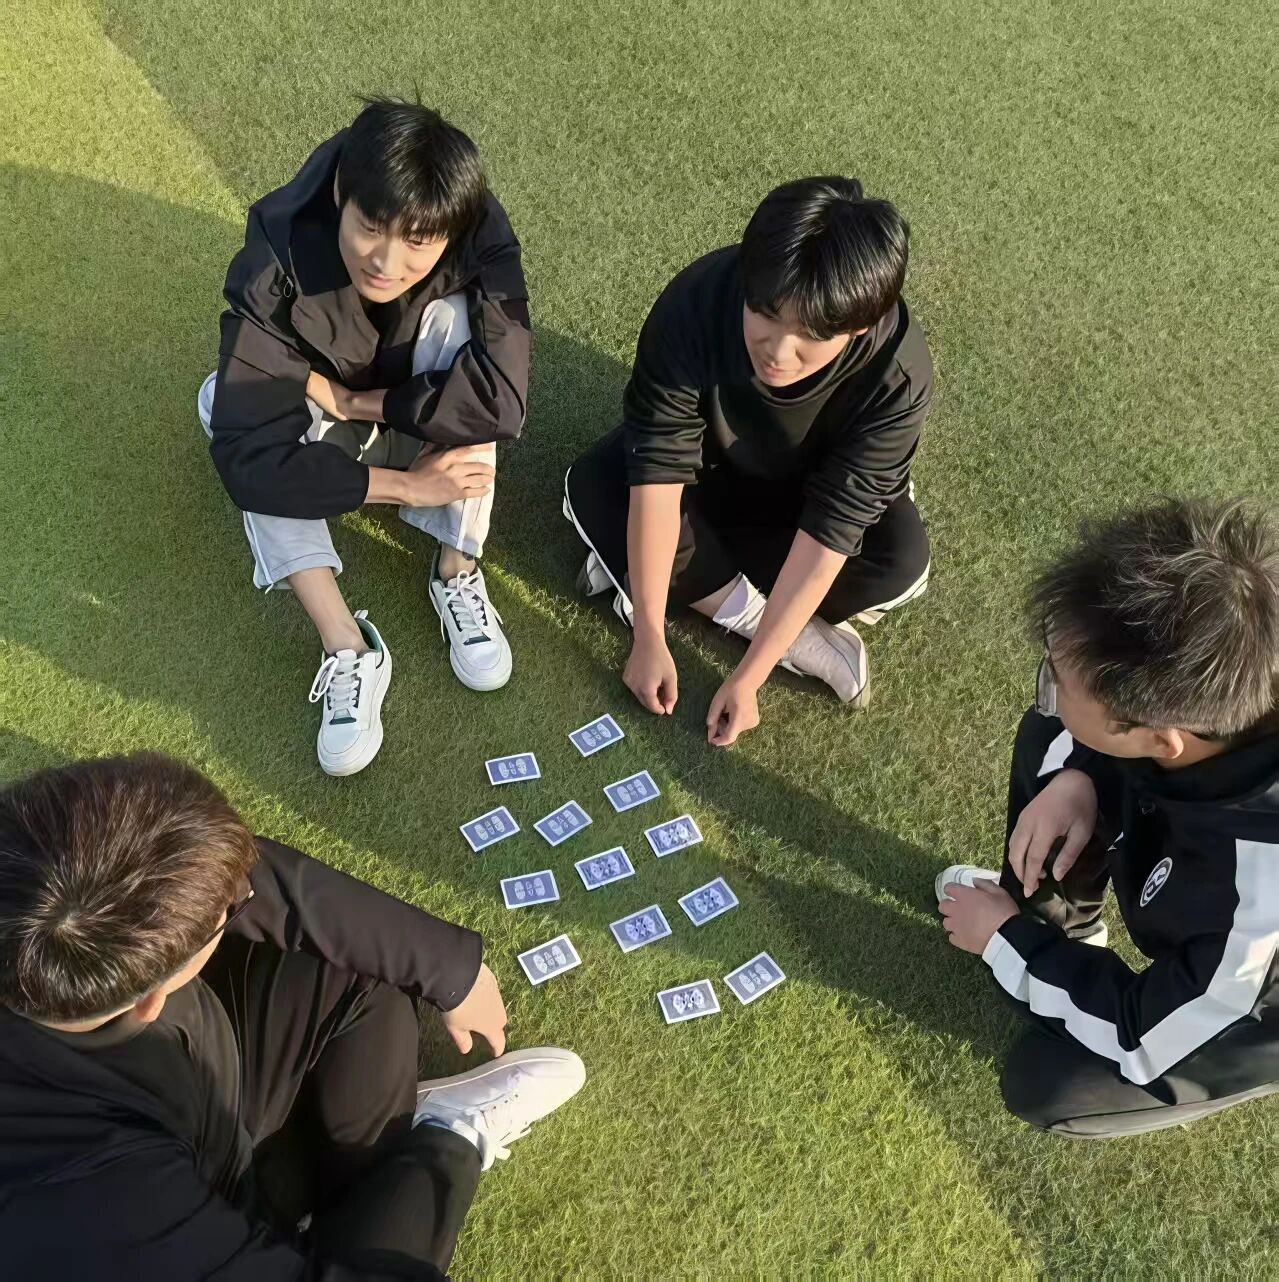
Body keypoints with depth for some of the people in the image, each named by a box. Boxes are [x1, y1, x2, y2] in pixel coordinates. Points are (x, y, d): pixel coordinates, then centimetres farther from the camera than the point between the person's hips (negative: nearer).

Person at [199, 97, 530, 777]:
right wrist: (405, 486, -39)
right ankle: (345, 644, -29)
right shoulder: (277, 260, -35)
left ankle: (457, 572, -20)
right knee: (221, 402, -30)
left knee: (455, 319, -31)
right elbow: (249, 459, -39)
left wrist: (347, 398, -35)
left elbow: (499, 400, -43)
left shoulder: (481, 242, -32)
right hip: (322, 422, 0)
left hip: (424, 424, 0)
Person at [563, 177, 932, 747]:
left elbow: (830, 531, -35)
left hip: (804, 494, 0)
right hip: (708, 467, 1)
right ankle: (797, 635, -20)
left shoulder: (897, 376, -36)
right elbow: (659, 469, -34)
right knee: (593, 489, -28)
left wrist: (748, 677, -36)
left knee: (899, 562, -29)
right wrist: (649, 637, -35)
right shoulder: (697, 302, -36)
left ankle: (687, 578, -13)